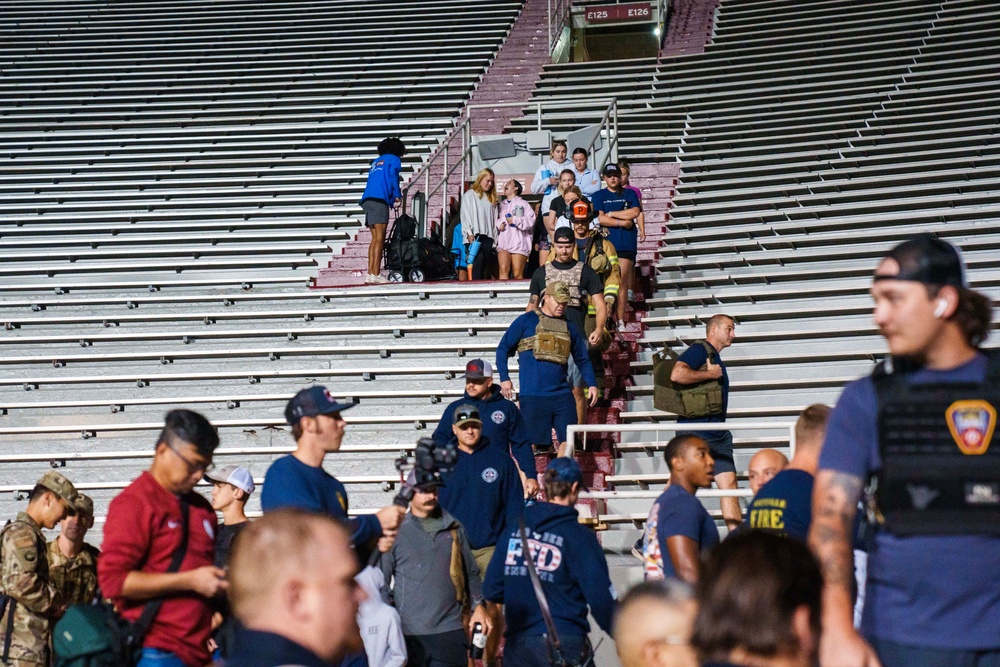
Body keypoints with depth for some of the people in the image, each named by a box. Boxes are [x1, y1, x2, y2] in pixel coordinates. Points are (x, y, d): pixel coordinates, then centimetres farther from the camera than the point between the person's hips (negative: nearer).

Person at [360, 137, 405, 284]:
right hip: (379, 200, -7)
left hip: (367, 200, 7)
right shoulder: (394, 159, 10)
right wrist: (397, 196, 4)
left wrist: (391, 200, 24)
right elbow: (392, 177, -7)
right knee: (379, 238, -11)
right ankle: (376, 274, -20)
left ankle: (370, 274, 0)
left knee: (375, 238, 8)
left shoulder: (376, 161, 30)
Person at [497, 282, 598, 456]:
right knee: (529, 442, -1)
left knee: (567, 440, 0)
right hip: (533, 396, -4)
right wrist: (504, 378, -5)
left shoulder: (570, 327, 14)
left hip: (563, 395, 4)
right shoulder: (526, 321, 2)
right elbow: (503, 348, 4)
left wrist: (592, 384, 7)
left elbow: (582, 359, 21)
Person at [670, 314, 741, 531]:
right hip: (695, 433, -9)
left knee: (729, 482, 2)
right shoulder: (700, 350, -8)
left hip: (717, 434, 9)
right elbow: (677, 374, -25)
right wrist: (710, 374, -17)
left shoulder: (715, 357, 22)